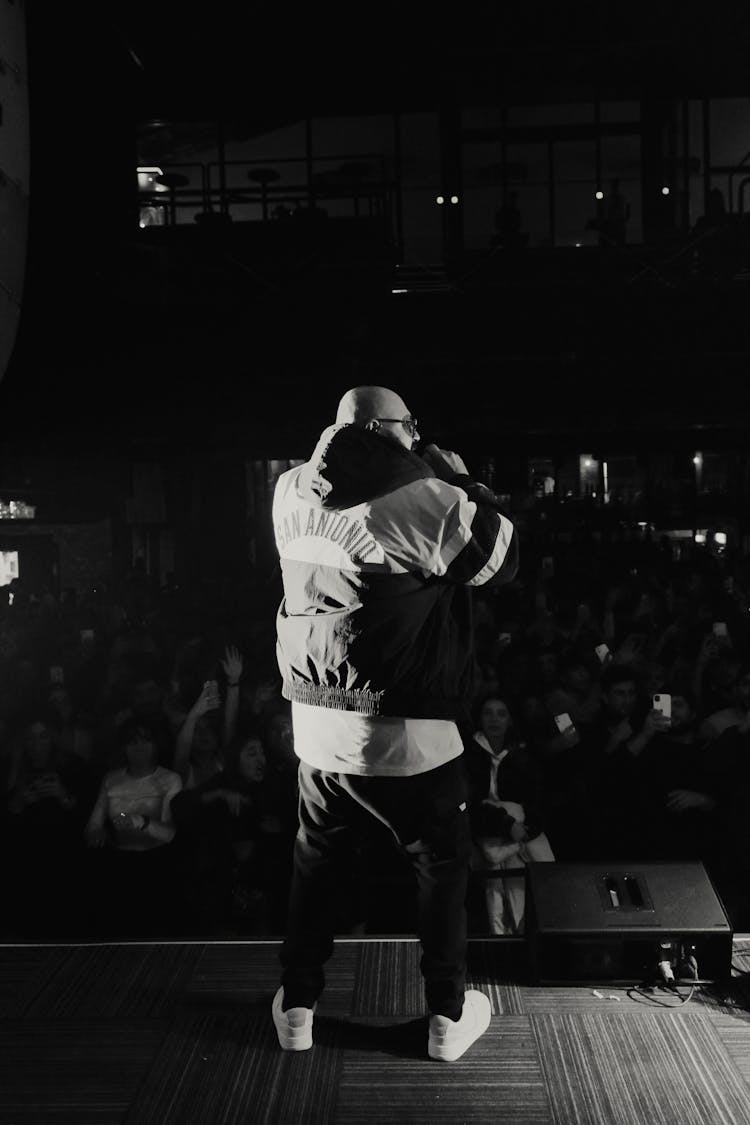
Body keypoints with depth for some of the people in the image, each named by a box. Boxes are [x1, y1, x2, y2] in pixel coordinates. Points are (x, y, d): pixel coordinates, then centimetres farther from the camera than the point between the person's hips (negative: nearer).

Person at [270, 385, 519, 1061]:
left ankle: (297, 1006, 32)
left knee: (317, 859, 22)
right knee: (443, 861, 16)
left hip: (315, 722, 5)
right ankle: (448, 1016, 26)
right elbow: (505, 560, -3)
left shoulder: (292, 494, 0)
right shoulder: (428, 499, -16)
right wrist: (466, 485, 7)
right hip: (406, 731, -4)